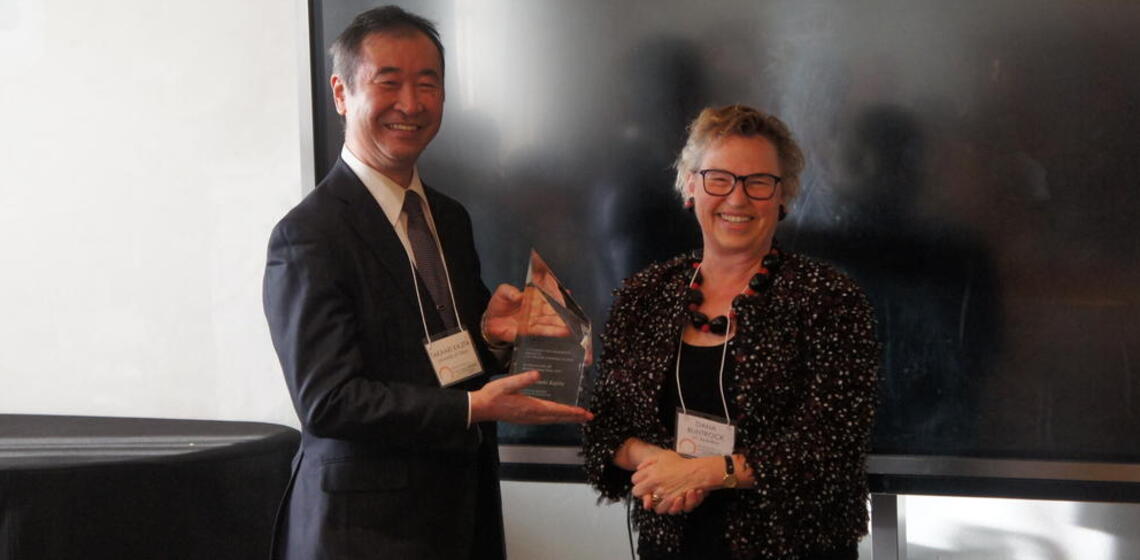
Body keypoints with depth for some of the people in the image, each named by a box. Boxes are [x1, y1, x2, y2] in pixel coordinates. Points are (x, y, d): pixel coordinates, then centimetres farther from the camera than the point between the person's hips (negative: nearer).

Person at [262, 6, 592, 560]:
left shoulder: (451, 219, 10)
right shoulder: (309, 235, -15)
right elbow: (326, 400, -20)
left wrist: (490, 331, -5)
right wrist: (473, 407, -26)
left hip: (466, 510, 7)